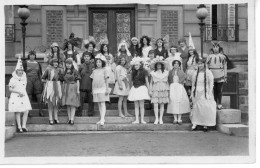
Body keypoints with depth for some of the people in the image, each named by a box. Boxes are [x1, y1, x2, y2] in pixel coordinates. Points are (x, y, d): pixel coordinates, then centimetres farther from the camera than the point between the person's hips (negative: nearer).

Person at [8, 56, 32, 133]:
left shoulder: (24, 78, 9)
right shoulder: (13, 79, -5)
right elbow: (10, 89, -6)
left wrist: (23, 93, 3)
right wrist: (18, 92, -12)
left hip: (24, 96, 4)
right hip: (15, 97, -4)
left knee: (26, 111, -4)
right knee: (17, 112, -2)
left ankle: (23, 126, 5)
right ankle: (19, 127, 4)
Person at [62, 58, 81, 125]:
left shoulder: (75, 71, -3)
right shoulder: (65, 72, 12)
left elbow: (77, 81, -5)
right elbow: (63, 81, 16)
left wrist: (78, 90, -11)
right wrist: (63, 89, 13)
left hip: (73, 88, -5)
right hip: (66, 89, 5)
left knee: (72, 104, -8)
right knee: (68, 105, 5)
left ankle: (72, 119, -10)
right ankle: (69, 119, 10)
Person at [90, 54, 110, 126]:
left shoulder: (104, 70, 0)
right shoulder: (94, 71, 12)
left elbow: (106, 80, -2)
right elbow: (93, 80, 14)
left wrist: (107, 89, -7)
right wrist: (92, 90, 12)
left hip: (102, 89, -5)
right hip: (96, 89, 5)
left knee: (102, 104, -10)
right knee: (99, 105, 7)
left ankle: (102, 119, -15)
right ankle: (101, 119, 13)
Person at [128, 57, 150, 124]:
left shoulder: (144, 72, -3)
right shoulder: (134, 72, 10)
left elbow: (147, 82, 0)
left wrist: (149, 90, -2)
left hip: (141, 88, -5)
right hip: (134, 89, 5)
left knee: (141, 105, -4)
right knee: (136, 106, 4)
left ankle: (142, 119, 3)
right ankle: (137, 120, 6)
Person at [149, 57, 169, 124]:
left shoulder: (165, 72, 8)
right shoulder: (153, 73, 5)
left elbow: (167, 82, 12)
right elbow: (151, 82, 9)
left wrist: (168, 90, 10)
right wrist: (150, 90, 3)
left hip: (163, 89, 1)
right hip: (155, 90, -1)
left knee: (162, 104, 3)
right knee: (155, 104, -7)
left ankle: (161, 119, 10)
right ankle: (156, 119, 0)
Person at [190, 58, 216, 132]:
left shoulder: (208, 73, -2)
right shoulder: (195, 74, 10)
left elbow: (211, 84, -4)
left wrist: (209, 94, -10)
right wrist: (192, 93, 10)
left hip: (205, 93, -3)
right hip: (197, 93, 3)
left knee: (206, 109, -4)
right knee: (196, 108, 1)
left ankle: (205, 125, 3)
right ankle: (195, 124, 6)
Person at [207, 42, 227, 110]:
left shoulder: (222, 56, 3)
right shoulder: (209, 57, 7)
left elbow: (225, 67, 4)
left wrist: (225, 76, 0)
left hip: (220, 76, -2)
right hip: (212, 76, 2)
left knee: (219, 90, -1)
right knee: (213, 90, 4)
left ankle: (219, 104, 8)